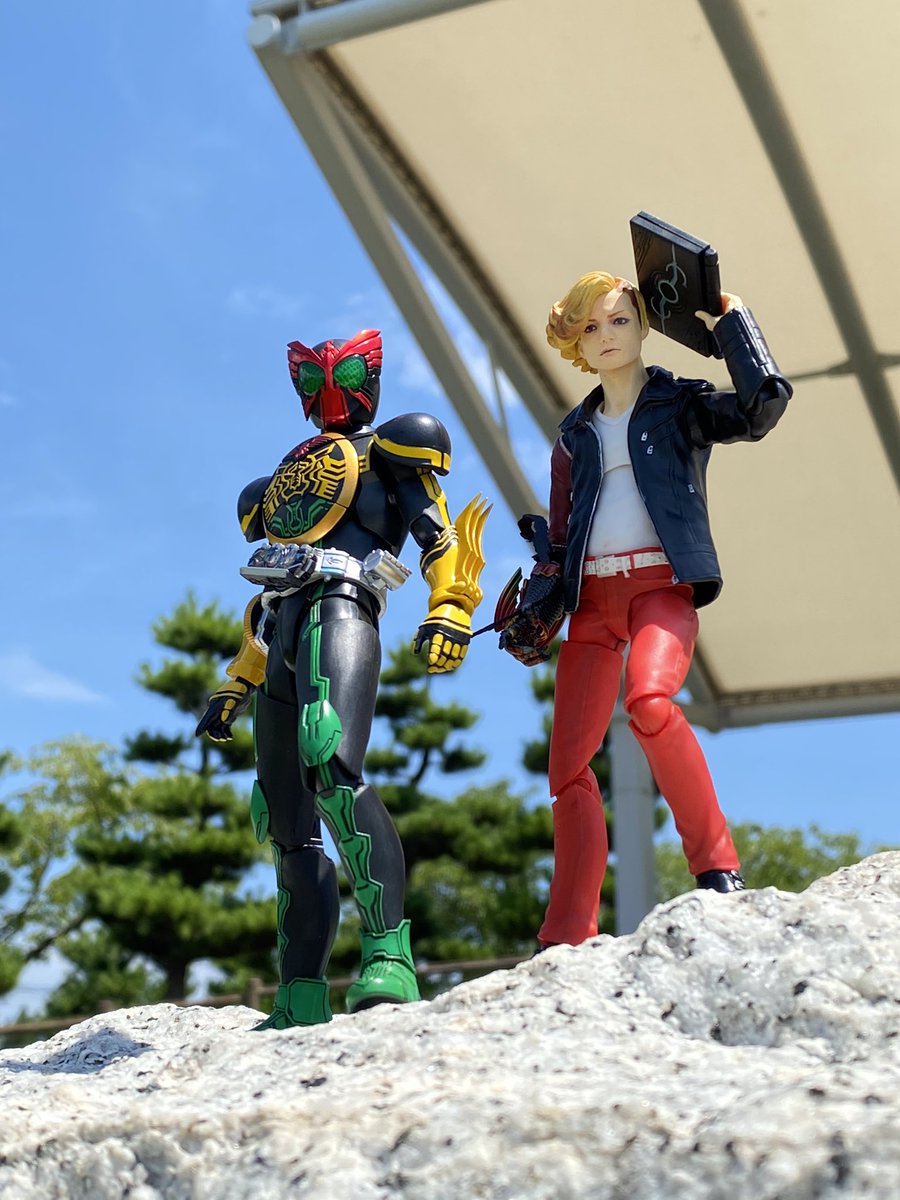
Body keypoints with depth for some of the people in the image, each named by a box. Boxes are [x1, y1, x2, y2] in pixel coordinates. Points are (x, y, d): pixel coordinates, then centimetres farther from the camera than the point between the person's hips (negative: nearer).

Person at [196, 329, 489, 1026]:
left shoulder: (388, 450, 16)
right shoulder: (287, 478, 33)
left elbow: (439, 533, 0)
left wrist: (450, 610, -18)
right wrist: (236, 687, 28)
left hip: (341, 613, -7)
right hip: (284, 640, 7)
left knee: (331, 769, -32)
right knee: (287, 826, 1)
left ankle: (389, 956, -36)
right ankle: (301, 996, 4)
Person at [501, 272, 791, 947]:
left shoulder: (681, 404, 10)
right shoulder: (576, 434, 21)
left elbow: (763, 405, -10)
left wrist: (729, 321, -5)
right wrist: (536, 611, 6)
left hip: (662, 582, -5)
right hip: (592, 594, 5)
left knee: (649, 701, -36)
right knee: (568, 766, -4)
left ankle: (718, 866, -23)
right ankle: (568, 937, 2)